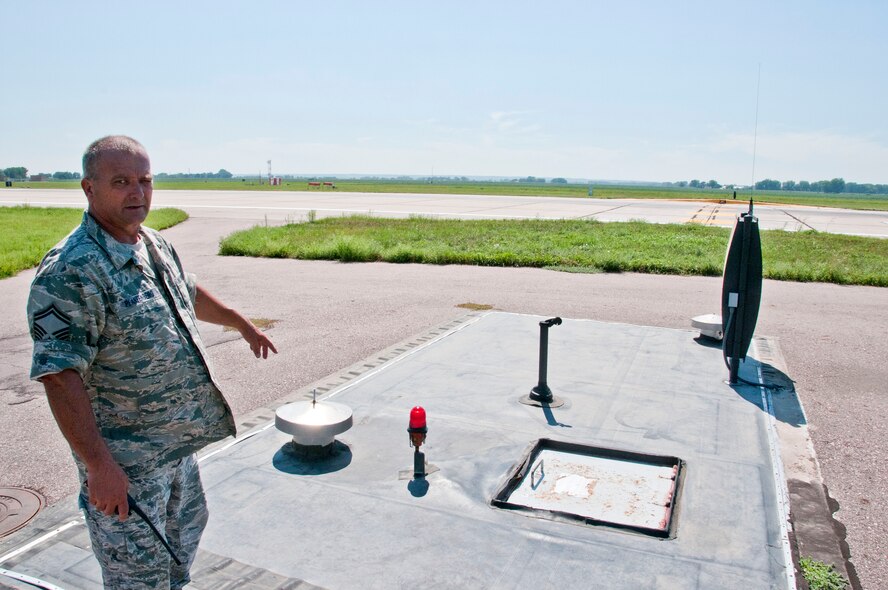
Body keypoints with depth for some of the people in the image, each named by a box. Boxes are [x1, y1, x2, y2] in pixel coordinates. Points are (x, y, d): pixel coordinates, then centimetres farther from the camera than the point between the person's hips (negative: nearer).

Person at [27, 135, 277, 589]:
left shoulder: (155, 245, 3)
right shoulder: (72, 270, -25)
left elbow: (189, 294, 23)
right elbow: (59, 377, -26)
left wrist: (242, 324, 32)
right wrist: (99, 466, -27)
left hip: (178, 440, 9)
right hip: (125, 458, -9)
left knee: (184, 533, 27)